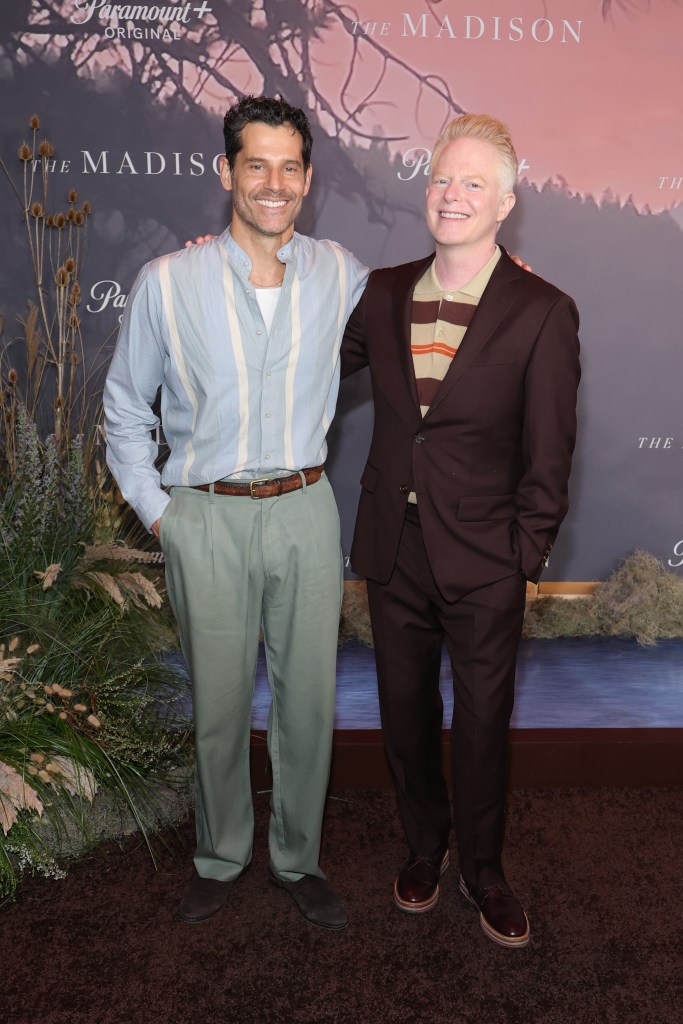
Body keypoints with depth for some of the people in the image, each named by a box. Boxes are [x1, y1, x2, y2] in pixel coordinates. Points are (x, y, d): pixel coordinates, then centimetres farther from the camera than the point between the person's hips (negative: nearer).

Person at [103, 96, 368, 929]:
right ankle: (220, 856, 34)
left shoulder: (341, 275, 2)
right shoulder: (167, 282, -4)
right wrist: (153, 509, 2)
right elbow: (124, 405, 6)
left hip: (305, 511, 2)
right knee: (218, 703, 9)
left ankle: (296, 858, 31)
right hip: (207, 520, -1)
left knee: (308, 697, 9)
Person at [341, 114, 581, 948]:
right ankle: (425, 843, 43)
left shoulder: (542, 313, -9)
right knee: (405, 711, 18)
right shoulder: (382, 294, 2)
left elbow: (548, 457, -7)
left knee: (482, 722, 13)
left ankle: (481, 866, 37)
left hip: (482, 564, -3)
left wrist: (524, 557, -10)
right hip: (394, 551, 4)